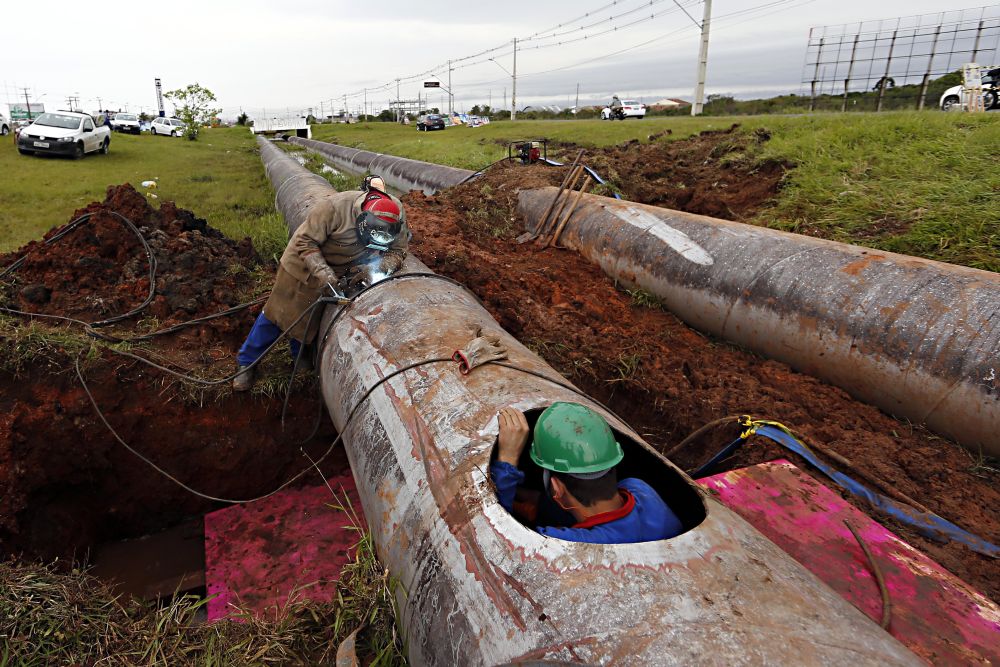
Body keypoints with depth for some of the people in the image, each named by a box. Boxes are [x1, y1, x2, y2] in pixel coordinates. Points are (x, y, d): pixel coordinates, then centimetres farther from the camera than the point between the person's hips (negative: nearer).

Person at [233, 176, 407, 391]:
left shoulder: (396, 212, -21)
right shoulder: (333, 207, -35)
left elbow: (397, 252, -14)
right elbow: (305, 242, -27)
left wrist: (374, 268, -32)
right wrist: (322, 271, -38)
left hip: (340, 272, 4)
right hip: (304, 263, -4)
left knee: (308, 319, 14)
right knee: (279, 312, 3)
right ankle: (246, 362, 19)